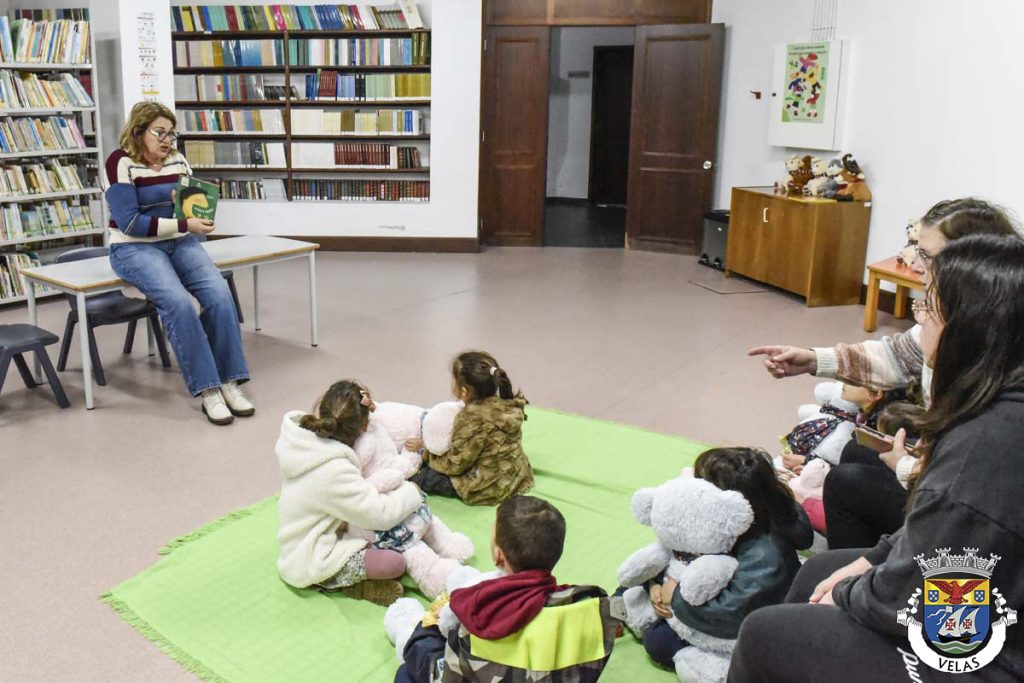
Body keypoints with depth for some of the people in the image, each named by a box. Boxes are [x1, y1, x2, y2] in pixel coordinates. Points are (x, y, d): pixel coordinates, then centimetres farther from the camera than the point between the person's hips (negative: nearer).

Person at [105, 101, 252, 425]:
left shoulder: (178, 161, 9)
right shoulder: (121, 162, -8)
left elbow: (193, 207, 18)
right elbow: (130, 223, -16)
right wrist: (185, 224, -20)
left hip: (179, 242, 5)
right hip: (135, 248, -5)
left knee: (219, 293, -24)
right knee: (177, 301, -32)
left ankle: (229, 382, -19)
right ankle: (208, 389, -26)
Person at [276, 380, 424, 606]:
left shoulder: (305, 440, -7)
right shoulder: (335, 472, -32)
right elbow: (381, 514, -27)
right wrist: (411, 493, -9)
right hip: (311, 565, -9)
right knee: (394, 563, -19)